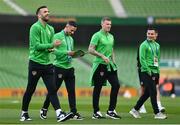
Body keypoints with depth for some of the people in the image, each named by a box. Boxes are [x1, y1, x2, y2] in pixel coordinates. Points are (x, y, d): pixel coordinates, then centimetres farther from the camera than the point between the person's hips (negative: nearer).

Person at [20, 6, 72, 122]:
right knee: (30, 90, 5)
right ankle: (24, 113, 19)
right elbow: (36, 45, -17)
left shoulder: (51, 29, 14)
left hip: (47, 63, 6)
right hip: (36, 63, -6)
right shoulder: (35, 27, -9)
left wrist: (50, 49, -6)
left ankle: (59, 114, -14)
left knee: (52, 89, -5)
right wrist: (52, 45, -19)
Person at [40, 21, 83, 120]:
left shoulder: (71, 39, 19)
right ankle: (44, 109, 15)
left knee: (71, 91, 1)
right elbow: (54, 51, -18)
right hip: (59, 67, -7)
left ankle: (74, 113, 1)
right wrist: (67, 53, -25)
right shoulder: (57, 36, -6)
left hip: (69, 67, 7)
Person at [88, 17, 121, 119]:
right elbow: (90, 50, -13)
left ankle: (111, 111, 6)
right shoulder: (97, 36, -7)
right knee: (97, 88, -1)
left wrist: (113, 61, 13)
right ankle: (96, 112, 7)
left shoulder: (111, 36, 16)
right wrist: (102, 56, -19)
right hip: (100, 65, -7)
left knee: (116, 85, -2)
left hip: (110, 65, 7)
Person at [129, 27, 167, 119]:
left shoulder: (157, 45, 16)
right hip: (146, 73, -8)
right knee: (153, 92, -9)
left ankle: (135, 110, 20)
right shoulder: (144, 45, -7)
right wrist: (148, 71, -17)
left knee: (147, 93, 10)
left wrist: (158, 70, 12)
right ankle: (157, 113, -5)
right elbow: (142, 59, -12)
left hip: (154, 72, 8)